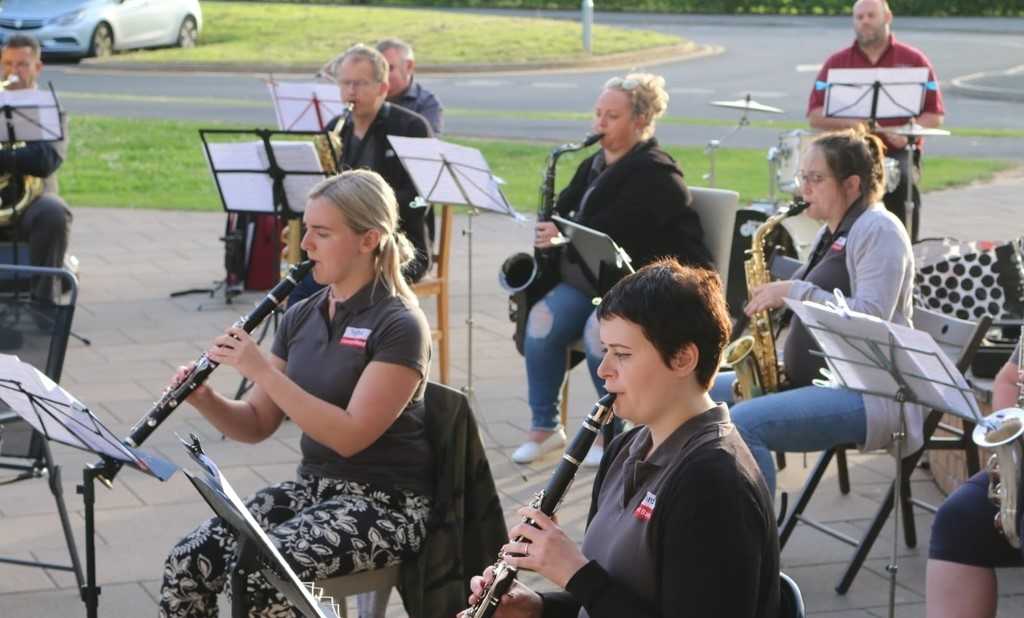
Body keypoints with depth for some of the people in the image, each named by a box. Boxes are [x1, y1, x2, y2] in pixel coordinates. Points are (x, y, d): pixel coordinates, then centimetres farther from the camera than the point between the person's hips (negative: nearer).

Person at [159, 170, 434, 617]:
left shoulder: (399, 326, -14)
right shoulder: (301, 317, 7)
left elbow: (349, 436, -23)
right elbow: (256, 426, 9)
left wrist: (262, 371, -24)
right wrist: (204, 400, -12)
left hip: (384, 503, -7)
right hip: (312, 485, 7)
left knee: (257, 571, -29)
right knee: (187, 562, -14)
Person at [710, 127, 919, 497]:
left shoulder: (878, 229, -10)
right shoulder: (832, 233, 18)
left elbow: (870, 320, -22)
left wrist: (794, 291, -20)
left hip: (866, 394, -10)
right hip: (811, 379, 10)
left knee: (742, 423, -30)